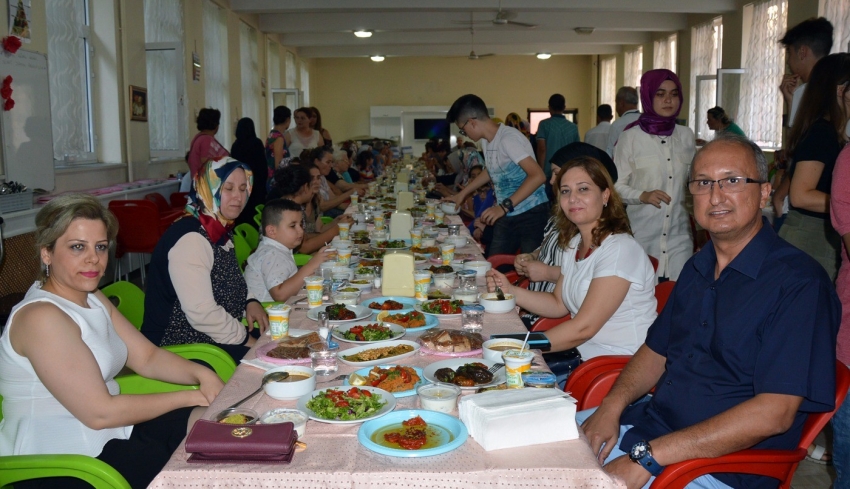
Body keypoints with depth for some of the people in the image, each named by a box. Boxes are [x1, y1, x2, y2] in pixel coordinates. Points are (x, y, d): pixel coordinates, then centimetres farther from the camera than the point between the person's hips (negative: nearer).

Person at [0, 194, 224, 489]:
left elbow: (147, 358, 8)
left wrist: (201, 375, -11)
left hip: (107, 433, 9)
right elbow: (99, 412, -23)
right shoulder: (41, 317, -21)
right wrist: (188, 398, -17)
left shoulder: (93, 299, 9)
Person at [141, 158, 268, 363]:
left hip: (214, 337, 9)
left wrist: (250, 302, 2)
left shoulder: (222, 231, 9)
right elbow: (202, 314, -27)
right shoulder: (190, 238, -20)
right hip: (182, 347, -9)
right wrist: (246, 339, -16)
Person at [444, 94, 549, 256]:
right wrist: (462, 194, 29)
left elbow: (538, 176, -27)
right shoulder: (486, 141, 7)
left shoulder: (508, 138, -19)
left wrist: (504, 206, -29)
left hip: (531, 215, -8)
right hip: (507, 217, 8)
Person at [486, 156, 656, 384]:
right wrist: (511, 291, -2)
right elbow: (559, 304, 13)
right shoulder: (574, 243, 7)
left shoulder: (619, 250, -21)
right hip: (585, 356, 8)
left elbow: (583, 328, -23)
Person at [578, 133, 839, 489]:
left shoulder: (798, 283, -16)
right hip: (651, 421, 7)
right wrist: (611, 406, -5)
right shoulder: (697, 268, 10)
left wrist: (647, 456, -25)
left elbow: (774, 413, -22)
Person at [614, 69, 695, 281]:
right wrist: (643, 196, -18)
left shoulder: (686, 136, 8)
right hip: (641, 235, -3)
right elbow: (617, 185, -4)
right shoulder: (630, 137, -5)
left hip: (679, 234, 3)